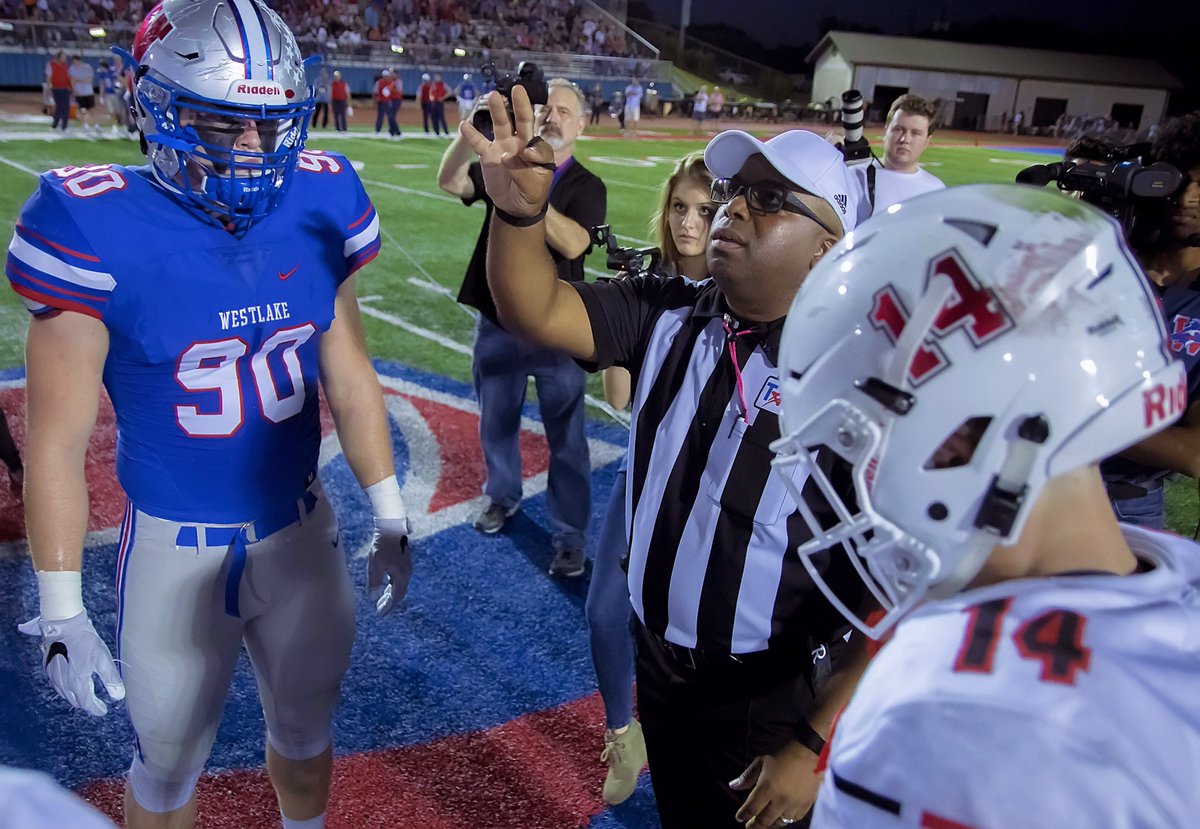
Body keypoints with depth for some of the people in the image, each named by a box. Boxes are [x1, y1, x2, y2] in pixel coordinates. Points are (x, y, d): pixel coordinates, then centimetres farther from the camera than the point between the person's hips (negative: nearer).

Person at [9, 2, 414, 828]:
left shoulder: (321, 207, -8)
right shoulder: (99, 228, -19)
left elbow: (349, 376, 2)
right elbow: (57, 436, -12)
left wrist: (390, 517, 6)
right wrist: (60, 610, -9)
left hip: (302, 532, 3)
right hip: (175, 548, -3)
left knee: (306, 733, 25)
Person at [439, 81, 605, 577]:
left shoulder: (587, 187, -5)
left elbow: (573, 244, -24)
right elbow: (449, 182, -16)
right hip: (496, 323, 3)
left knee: (566, 439, 3)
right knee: (496, 423, 20)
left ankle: (570, 537, 15)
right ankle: (502, 495, 44)